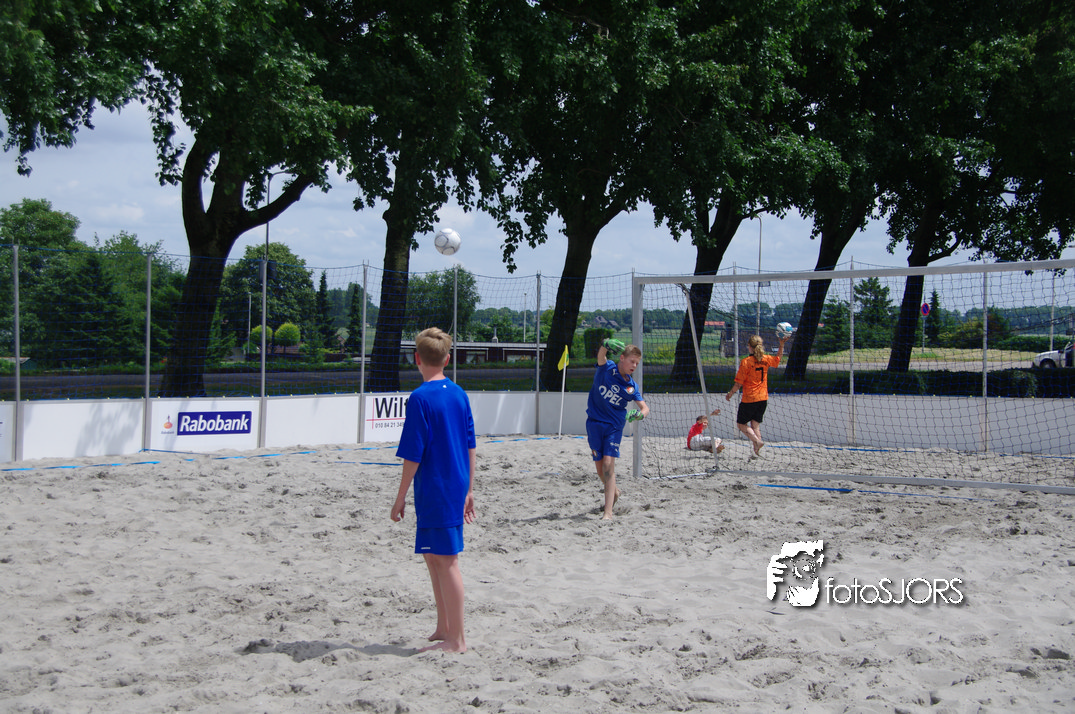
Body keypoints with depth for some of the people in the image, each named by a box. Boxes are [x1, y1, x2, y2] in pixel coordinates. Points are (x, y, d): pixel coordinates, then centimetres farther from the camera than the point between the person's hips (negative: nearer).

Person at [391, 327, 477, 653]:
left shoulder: (420, 398, -15)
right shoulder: (459, 394, 8)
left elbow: (413, 455, -15)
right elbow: (470, 447, 13)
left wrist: (400, 498, -7)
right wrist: (468, 491, 20)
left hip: (433, 490, -8)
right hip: (456, 487, 8)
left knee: (446, 561, -2)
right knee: (433, 556, 19)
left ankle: (457, 640, 4)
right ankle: (444, 629, 28)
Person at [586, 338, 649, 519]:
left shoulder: (632, 386, 0)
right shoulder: (606, 368, -5)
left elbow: (645, 407, -1)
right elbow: (601, 353, -25)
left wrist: (640, 414, -25)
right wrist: (607, 345, -49)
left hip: (614, 426, -1)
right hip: (594, 423, 1)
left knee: (608, 464, -16)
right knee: (599, 467, 8)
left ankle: (608, 512, -20)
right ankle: (614, 492, 39)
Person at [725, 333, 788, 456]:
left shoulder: (746, 362, -15)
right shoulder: (766, 359, 0)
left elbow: (739, 383, -12)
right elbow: (778, 358, 25)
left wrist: (730, 394, 1)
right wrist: (782, 345, 26)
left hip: (749, 399, -5)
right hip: (763, 398, 5)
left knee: (741, 423, 8)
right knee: (755, 425, 11)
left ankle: (757, 441, -13)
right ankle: (757, 451, 2)